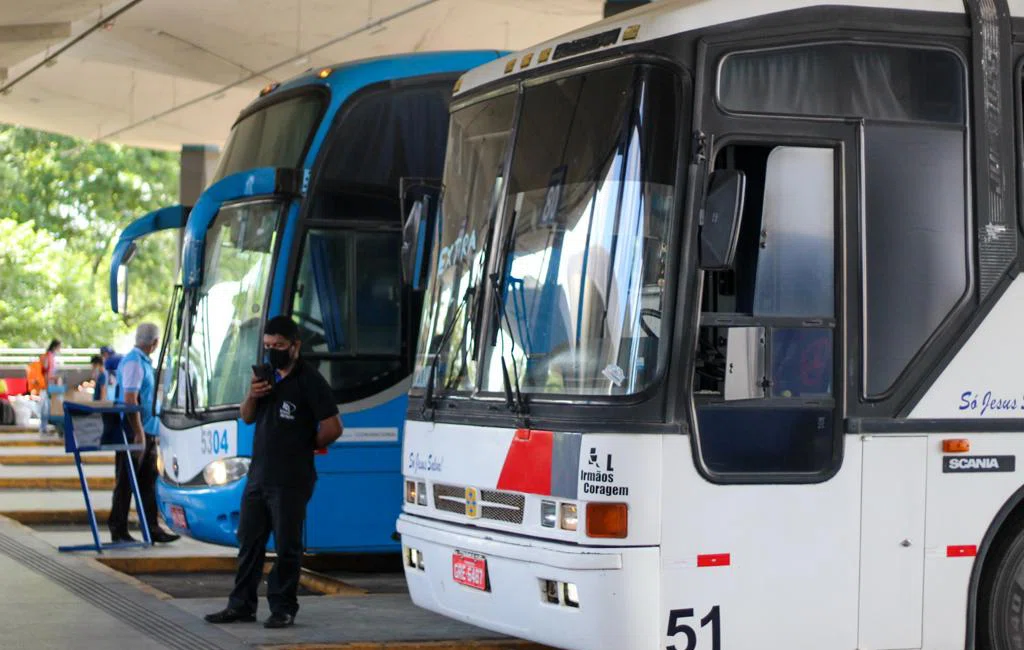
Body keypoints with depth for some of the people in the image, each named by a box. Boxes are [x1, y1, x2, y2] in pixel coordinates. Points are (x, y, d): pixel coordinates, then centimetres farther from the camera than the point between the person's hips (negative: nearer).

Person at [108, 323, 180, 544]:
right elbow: (130, 400, -21)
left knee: (148, 482, 11)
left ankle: (153, 529, 15)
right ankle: (118, 530, 3)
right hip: (134, 434, -10)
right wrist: (139, 433, -23)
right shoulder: (133, 363, -15)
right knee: (126, 483, -3)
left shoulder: (143, 362, 16)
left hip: (146, 433, 10)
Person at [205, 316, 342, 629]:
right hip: (258, 475, 7)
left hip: (290, 481, -7)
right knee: (249, 541, 11)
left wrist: (308, 447, 2)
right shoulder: (266, 376, 14)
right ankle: (241, 605, 19)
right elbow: (247, 418, 19)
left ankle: (283, 608, 9)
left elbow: (333, 427, -15)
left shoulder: (309, 381, -10)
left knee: (287, 546, 1)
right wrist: (251, 396, -3)